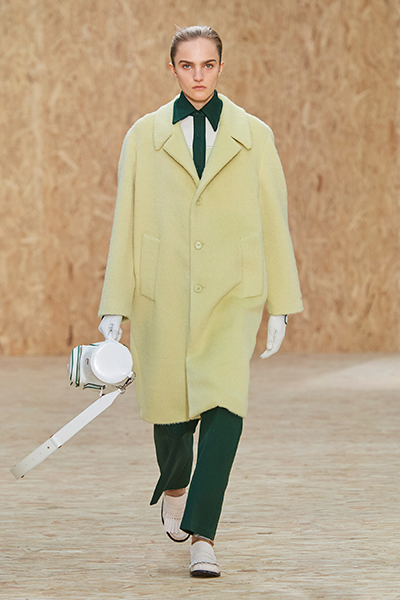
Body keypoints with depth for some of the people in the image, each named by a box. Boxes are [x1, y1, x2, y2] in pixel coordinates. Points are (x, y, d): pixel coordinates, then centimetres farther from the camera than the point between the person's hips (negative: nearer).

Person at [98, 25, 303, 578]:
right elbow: (125, 224, 5)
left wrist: (280, 308, 3)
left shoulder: (254, 137, 5)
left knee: (224, 408, -16)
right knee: (171, 414, 9)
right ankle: (174, 486, 42)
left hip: (232, 294, -1)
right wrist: (114, 308, 0)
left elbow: (274, 223, 6)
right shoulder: (145, 137, 5)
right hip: (163, 294, 1)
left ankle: (201, 535, -13)